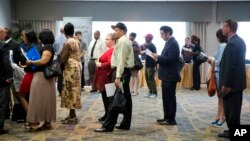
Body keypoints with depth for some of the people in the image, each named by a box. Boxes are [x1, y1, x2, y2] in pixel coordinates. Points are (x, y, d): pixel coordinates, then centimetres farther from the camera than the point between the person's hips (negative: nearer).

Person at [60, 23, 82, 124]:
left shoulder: (67, 43, -14)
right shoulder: (77, 42, 12)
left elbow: (63, 59, -16)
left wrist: (60, 68, 0)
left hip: (70, 68, -9)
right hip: (77, 66, 9)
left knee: (70, 90, -5)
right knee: (74, 90, 12)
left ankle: (73, 116, -1)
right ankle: (72, 114, 19)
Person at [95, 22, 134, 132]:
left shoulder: (122, 41, -13)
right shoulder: (125, 41, 20)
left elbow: (121, 60, -21)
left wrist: (118, 77, -25)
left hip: (122, 71, -11)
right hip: (125, 71, 11)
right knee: (126, 98, 10)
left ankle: (108, 126, -6)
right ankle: (126, 124, 16)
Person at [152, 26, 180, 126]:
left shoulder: (173, 43, -16)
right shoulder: (169, 42, 15)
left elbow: (170, 59, -24)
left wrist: (158, 57, -15)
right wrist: (158, 58, 1)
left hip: (170, 76, -10)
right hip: (167, 75, 10)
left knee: (170, 98, -3)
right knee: (166, 97, 14)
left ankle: (171, 119, 4)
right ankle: (167, 117, 23)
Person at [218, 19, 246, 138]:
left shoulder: (231, 44, -21)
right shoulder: (240, 41, 11)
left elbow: (229, 66, -23)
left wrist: (225, 84, -19)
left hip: (231, 82, -10)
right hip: (238, 80, 10)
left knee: (230, 108, 0)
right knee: (235, 108, 17)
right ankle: (234, 131, 27)